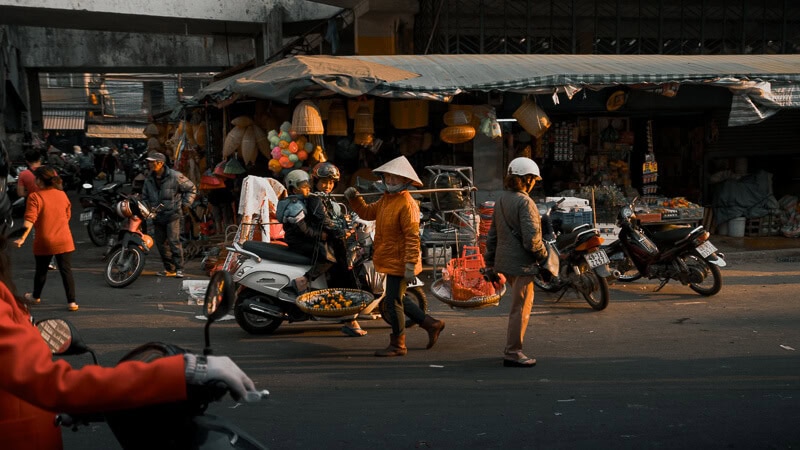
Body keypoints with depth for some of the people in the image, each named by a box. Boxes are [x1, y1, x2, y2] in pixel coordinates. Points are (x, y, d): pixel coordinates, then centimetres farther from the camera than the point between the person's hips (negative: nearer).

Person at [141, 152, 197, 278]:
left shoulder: (174, 176, -8)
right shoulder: (149, 180, 10)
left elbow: (191, 188, 2)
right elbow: (145, 197, 23)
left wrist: (185, 204, -2)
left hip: (172, 215, -6)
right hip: (157, 216, 6)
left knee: (173, 240, -14)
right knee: (160, 242, 7)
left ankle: (179, 268, -7)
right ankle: (169, 269, 18)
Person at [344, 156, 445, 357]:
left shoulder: (407, 204, -19)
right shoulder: (386, 199, 10)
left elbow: (412, 237, -23)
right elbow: (367, 212, 21)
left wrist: (410, 265, -26)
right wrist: (354, 198, 4)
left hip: (399, 262, -10)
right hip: (390, 260, 10)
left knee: (394, 301, -2)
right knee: (398, 300, 20)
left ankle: (397, 345, 12)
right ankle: (432, 324, 31)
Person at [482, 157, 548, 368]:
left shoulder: (500, 201, 12)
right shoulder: (524, 202, -15)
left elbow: (492, 235, 15)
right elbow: (531, 237, -22)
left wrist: (490, 263, 20)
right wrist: (542, 254, -5)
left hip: (504, 262, 9)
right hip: (521, 263, -9)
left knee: (520, 305, 20)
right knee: (521, 308, 0)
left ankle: (513, 348, 25)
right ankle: (512, 353, 5)